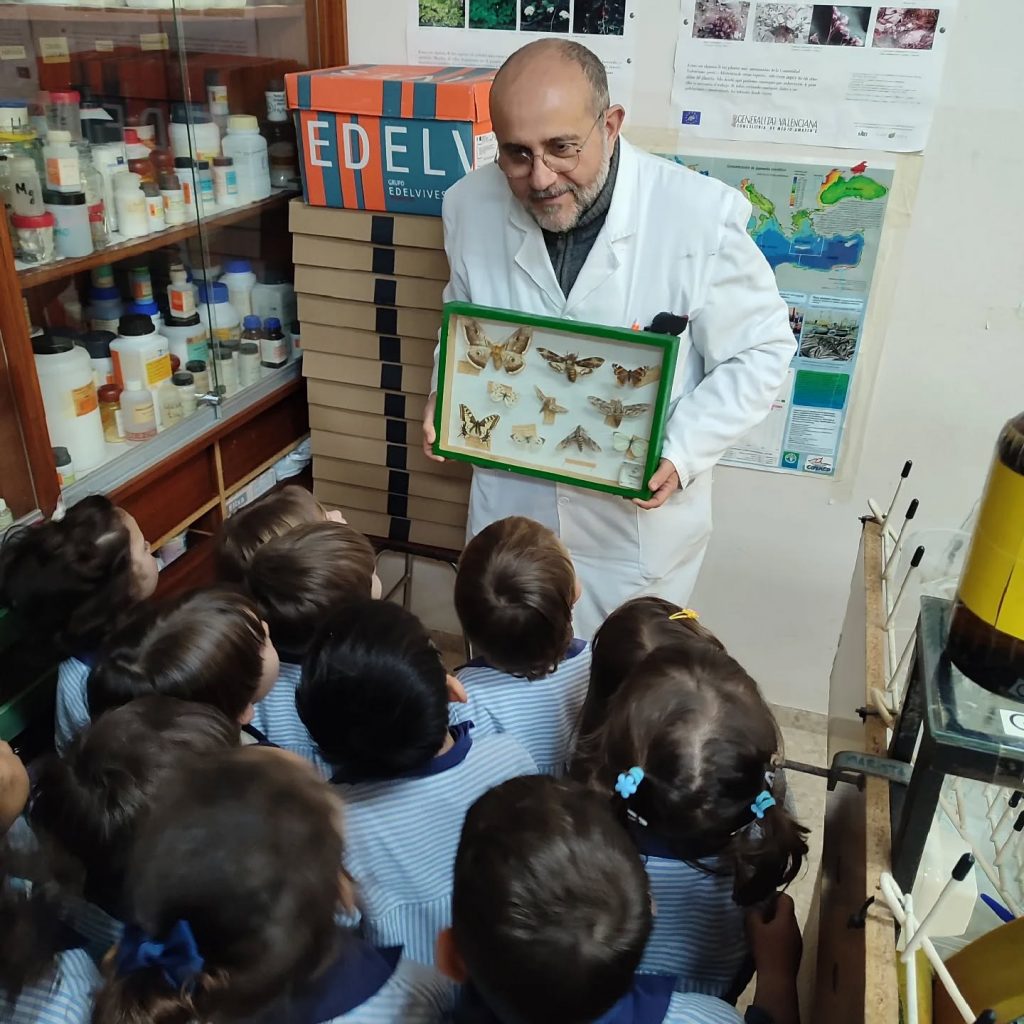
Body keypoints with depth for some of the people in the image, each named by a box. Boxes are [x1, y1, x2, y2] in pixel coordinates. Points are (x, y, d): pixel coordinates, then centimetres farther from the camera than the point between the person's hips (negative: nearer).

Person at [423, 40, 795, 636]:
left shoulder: (700, 216, -20)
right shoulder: (472, 205, -8)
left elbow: (761, 352, -9)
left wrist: (683, 451, -22)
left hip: (638, 521, -2)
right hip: (511, 509, 3)